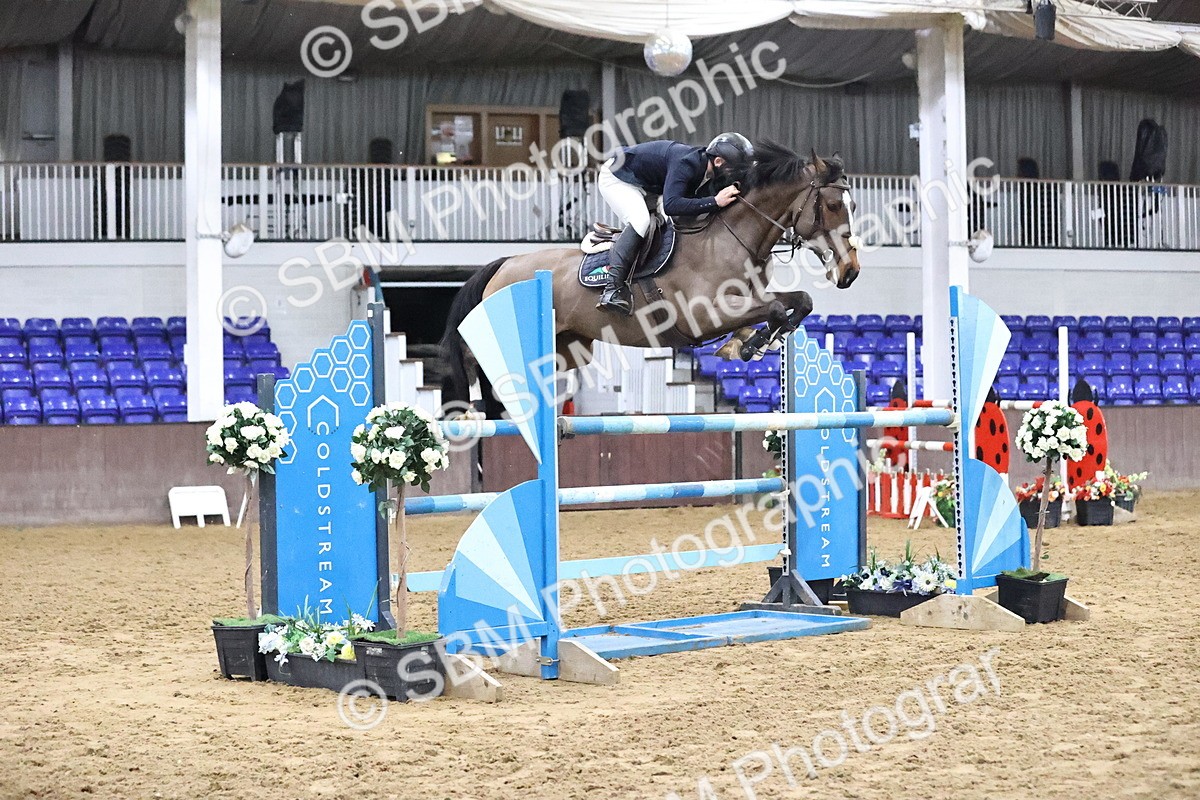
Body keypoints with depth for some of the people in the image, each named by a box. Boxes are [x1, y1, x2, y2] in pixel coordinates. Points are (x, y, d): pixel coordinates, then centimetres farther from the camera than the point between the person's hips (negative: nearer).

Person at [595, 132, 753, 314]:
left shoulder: (709, 176, -7)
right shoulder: (686, 163, -34)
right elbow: (671, 205, -44)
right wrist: (715, 202, -46)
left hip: (645, 187, 10)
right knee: (640, 220, -32)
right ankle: (612, 289, -40)